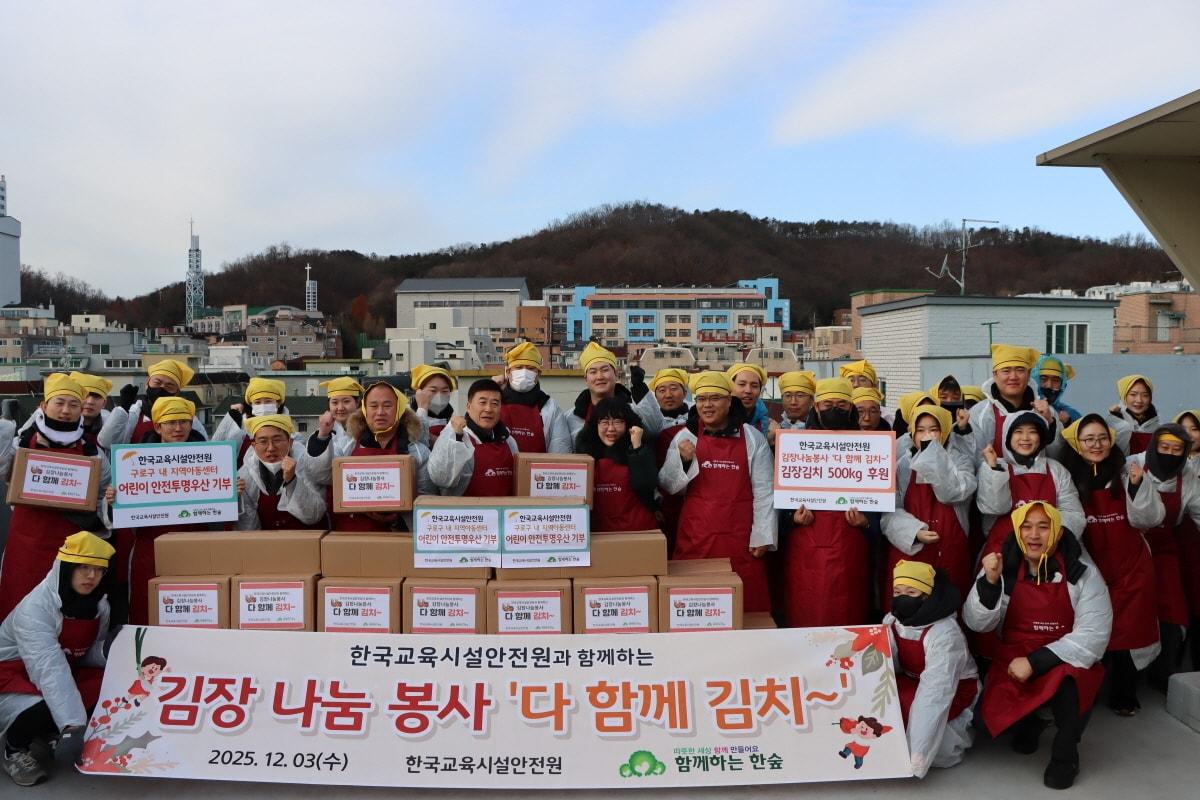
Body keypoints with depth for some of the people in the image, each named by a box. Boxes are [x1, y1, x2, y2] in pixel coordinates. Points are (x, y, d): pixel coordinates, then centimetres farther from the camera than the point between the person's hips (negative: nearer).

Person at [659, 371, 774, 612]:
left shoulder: (752, 438, 4)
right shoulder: (685, 437, 7)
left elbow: (764, 491, 1)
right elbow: (668, 486, 7)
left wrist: (762, 536, -4)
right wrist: (683, 460, -9)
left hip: (740, 538, -1)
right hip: (695, 538, 1)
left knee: (746, 605, 0)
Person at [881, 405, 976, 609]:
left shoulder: (959, 462, 7)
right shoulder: (900, 464, 6)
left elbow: (952, 493, -13)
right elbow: (890, 511, -1)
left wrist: (934, 453, -11)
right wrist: (915, 531, -16)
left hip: (949, 553, 0)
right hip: (908, 551, 0)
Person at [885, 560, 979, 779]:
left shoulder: (944, 633, -29)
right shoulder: (891, 621, -8)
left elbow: (934, 694, -34)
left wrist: (914, 756, -37)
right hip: (911, 682, 5)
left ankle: (953, 737, -4)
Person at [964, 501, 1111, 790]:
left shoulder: (1083, 574, -11)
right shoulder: (1004, 568, -6)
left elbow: (1093, 636, -16)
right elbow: (977, 624, -8)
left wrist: (1035, 662, -23)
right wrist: (989, 582, -26)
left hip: (1066, 664, -2)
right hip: (1013, 662, 2)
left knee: (1068, 680, -35)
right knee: (987, 715, -20)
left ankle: (1065, 754, -5)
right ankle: (1028, 723, 19)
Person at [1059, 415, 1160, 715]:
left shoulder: (1126, 473, -4)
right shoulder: (1066, 477, -5)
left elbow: (1148, 520, -6)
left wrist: (1137, 487, -19)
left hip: (1130, 567, 1)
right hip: (1088, 569, -1)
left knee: (1128, 630, 6)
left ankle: (1123, 696, 24)